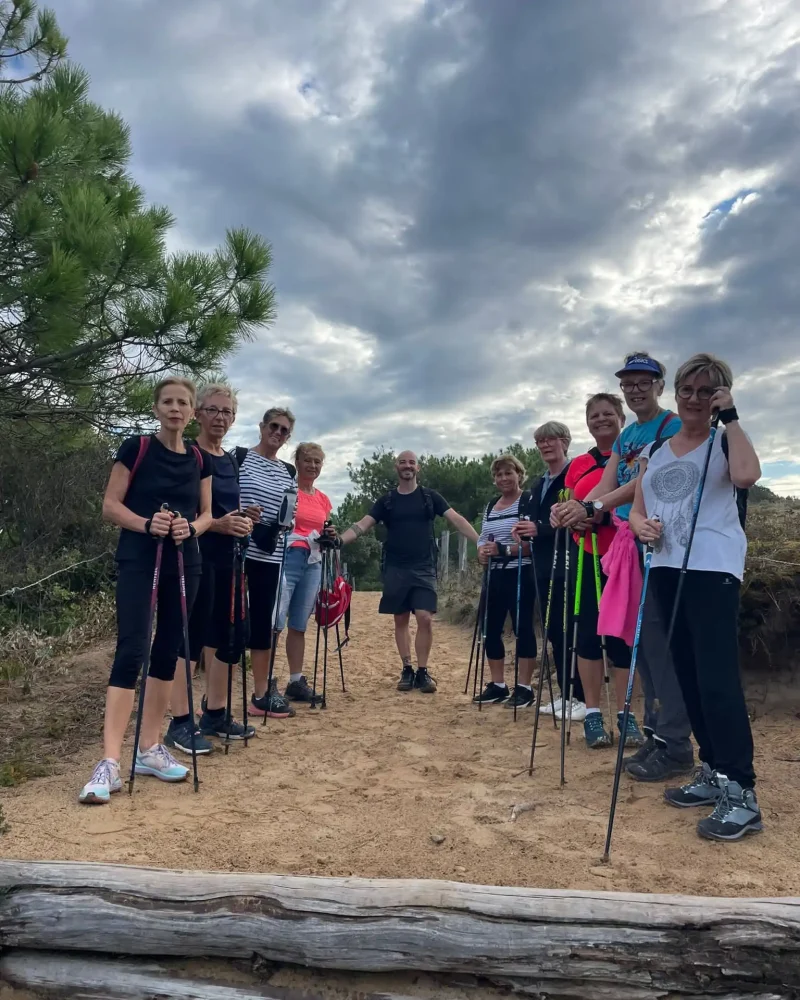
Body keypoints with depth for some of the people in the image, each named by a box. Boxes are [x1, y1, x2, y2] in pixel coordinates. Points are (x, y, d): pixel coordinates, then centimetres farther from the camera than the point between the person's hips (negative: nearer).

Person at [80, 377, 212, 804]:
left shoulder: (199, 460, 8)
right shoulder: (136, 448, -4)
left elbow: (206, 513, 11)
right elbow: (110, 505, -5)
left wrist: (191, 527, -11)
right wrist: (146, 523, -22)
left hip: (183, 563, 5)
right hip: (138, 561, -5)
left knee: (168, 652, 8)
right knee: (131, 651, -12)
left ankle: (150, 748, 20)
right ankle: (109, 761, -10)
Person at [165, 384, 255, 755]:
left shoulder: (231, 461, 16)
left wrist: (243, 521, 7)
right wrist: (217, 524, -25)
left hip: (226, 559, 8)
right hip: (195, 557, -8)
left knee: (226, 637, 11)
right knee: (189, 638, -5)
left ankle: (215, 713, 22)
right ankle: (180, 722, 3)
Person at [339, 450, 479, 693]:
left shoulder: (430, 497, 5)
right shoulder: (386, 501, 8)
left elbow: (456, 520, -3)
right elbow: (362, 525, 0)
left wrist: (481, 542, -16)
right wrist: (338, 540, -18)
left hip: (424, 568, -2)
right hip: (396, 569, 2)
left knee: (425, 618, -10)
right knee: (401, 620, 6)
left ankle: (423, 672, 4)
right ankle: (407, 670, 17)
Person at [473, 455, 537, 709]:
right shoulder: (491, 506, 16)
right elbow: (483, 538, 18)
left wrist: (504, 550, -24)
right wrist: (482, 551, -4)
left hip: (520, 575, -7)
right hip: (495, 576, 8)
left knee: (522, 628, -2)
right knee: (491, 629, 8)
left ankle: (524, 688, 7)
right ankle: (497, 685, 20)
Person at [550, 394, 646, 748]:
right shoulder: (578, 465, 11)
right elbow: (568, 509, 12)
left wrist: (598, 514, -23)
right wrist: (565, 516, -12)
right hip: (587, 557, 3)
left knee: (622, 632, 4)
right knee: (589, 632, 4)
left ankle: (625, 715, 16)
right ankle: (593, 714, 14)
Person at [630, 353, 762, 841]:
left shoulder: (724, 441, 1)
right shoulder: (654, 452, 16)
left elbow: (746, 475, -22)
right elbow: (637, 509, 16)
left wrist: (731, 416, -12)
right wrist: (642, 526, -8)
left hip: (713, 568, -6)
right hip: (667, 569, 6)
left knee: (717, 677, -13)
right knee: (689, 676, 10)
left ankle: (741, 792, -6)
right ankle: (714, 773, 22)